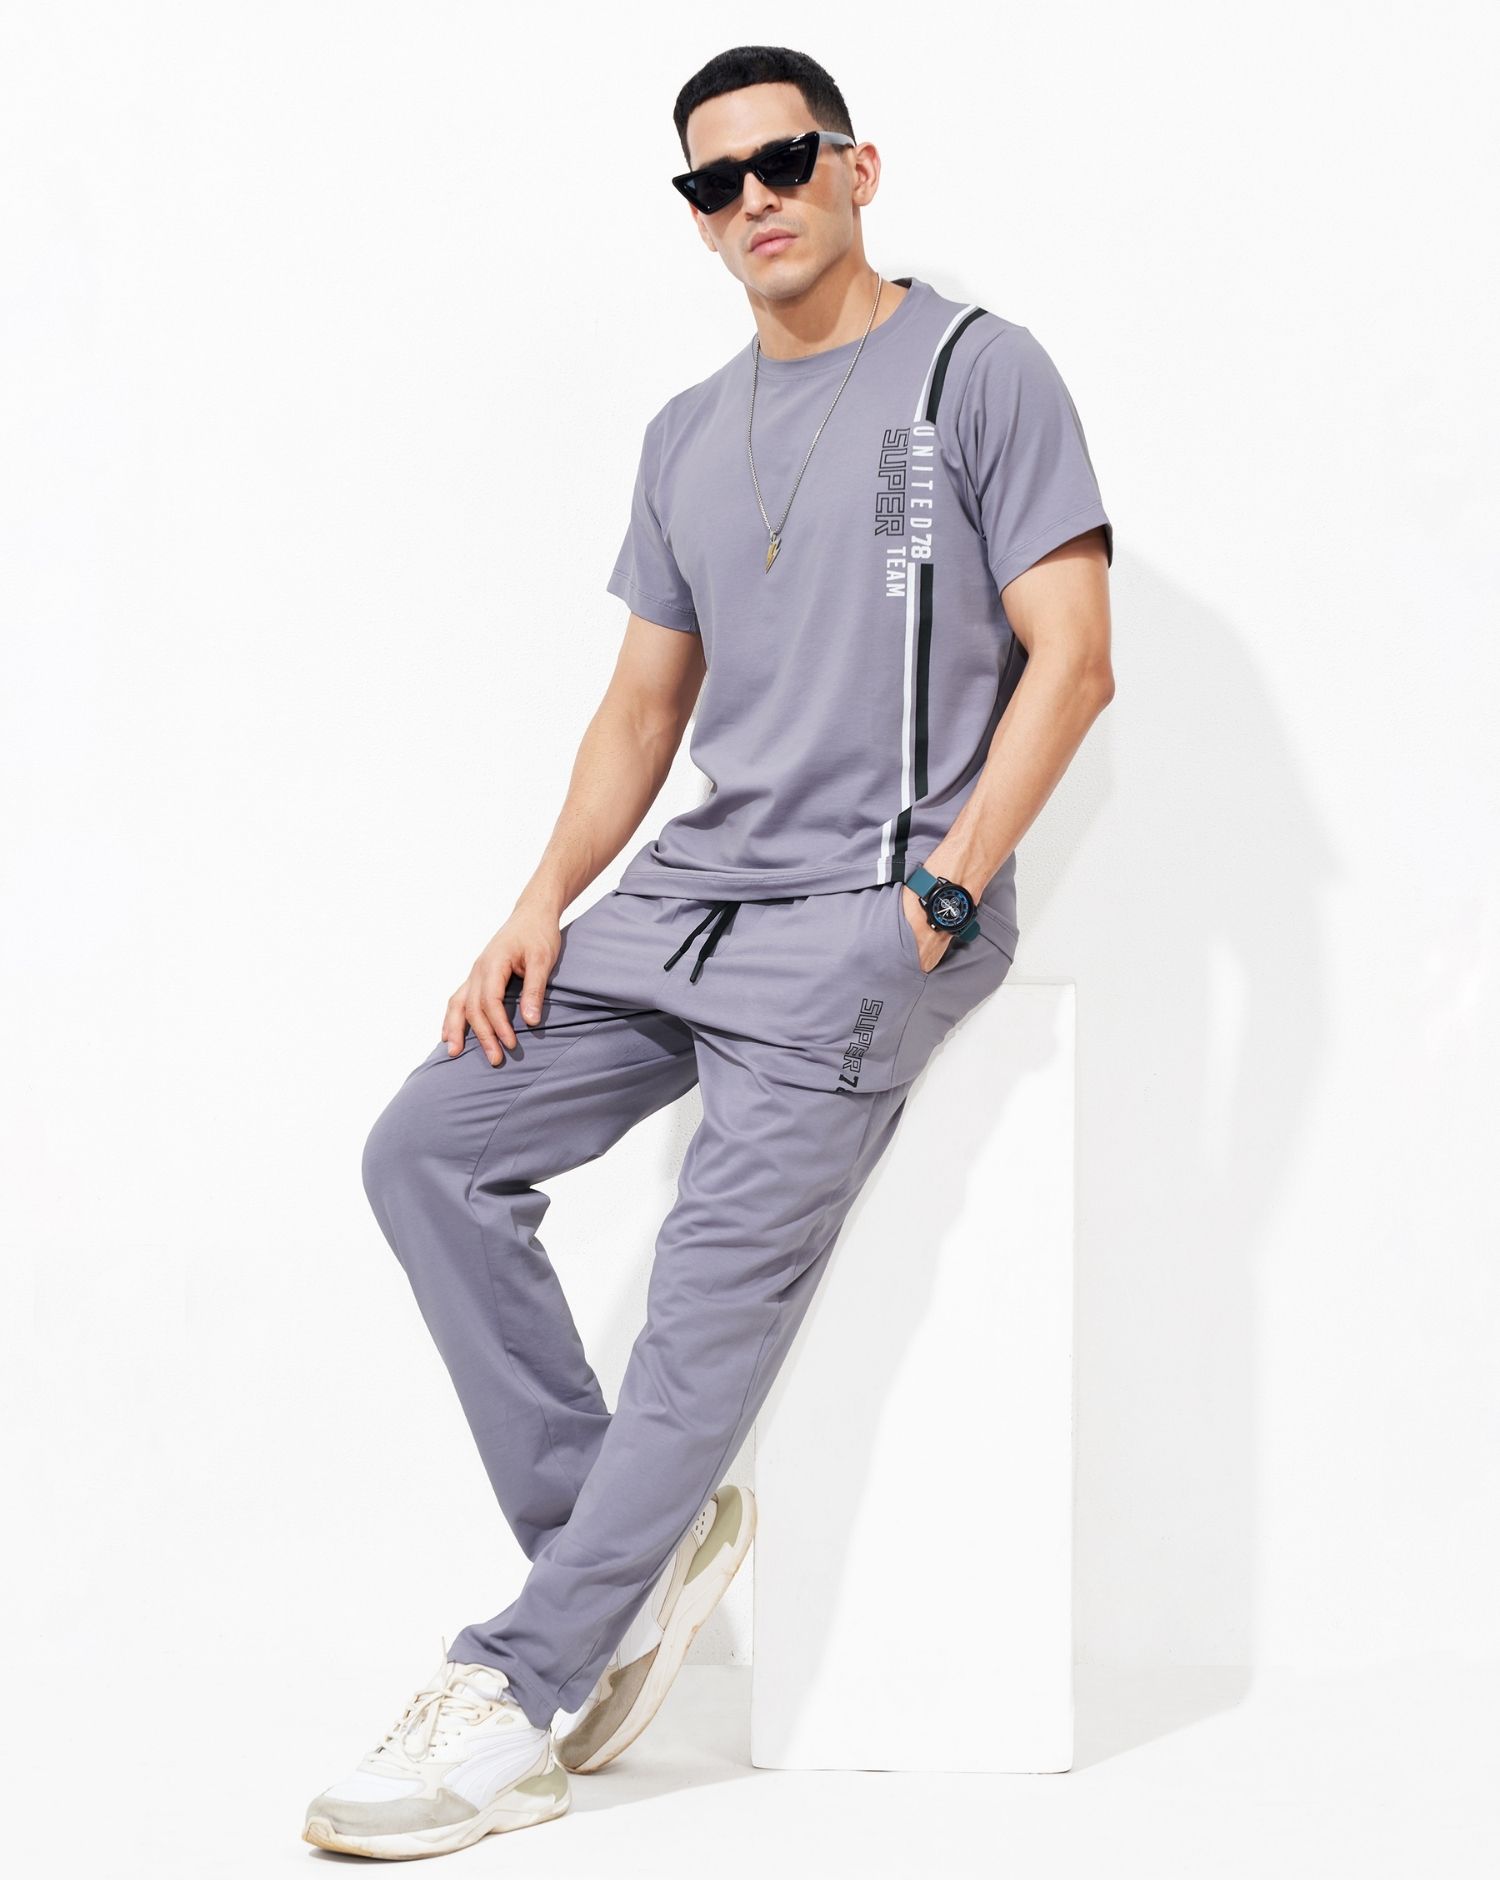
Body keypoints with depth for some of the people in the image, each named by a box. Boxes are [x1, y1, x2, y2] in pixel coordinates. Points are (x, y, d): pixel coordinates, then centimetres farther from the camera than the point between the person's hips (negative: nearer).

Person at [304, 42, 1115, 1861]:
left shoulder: (979, 371, 0)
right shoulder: (688, 435, 19)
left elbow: (1072, 658, -7)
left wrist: (938, 900, -15)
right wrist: (544, 904, 4)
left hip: (875, 901, -7)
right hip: (694, 889, 7)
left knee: (725, 1275, -19)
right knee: (426, 1148, -7)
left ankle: (517, 1700, -17)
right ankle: (624, 1534, -2)